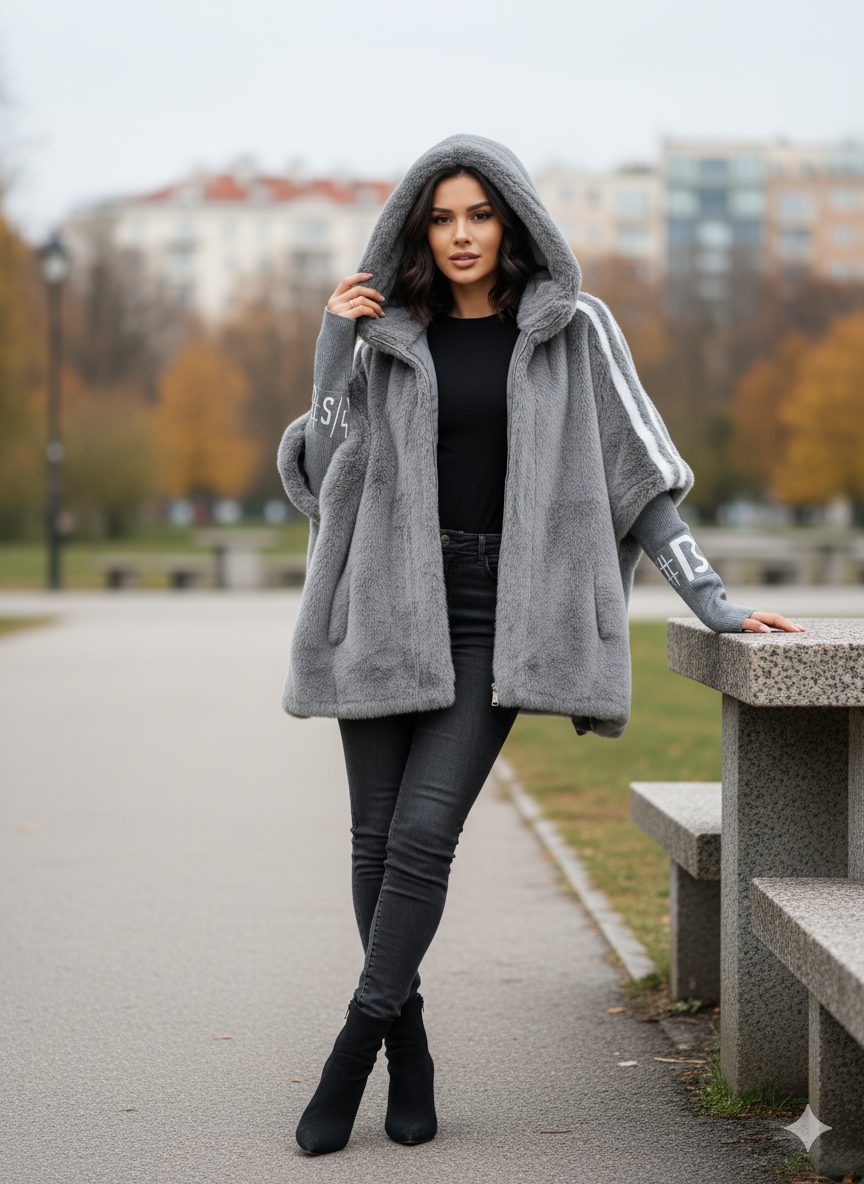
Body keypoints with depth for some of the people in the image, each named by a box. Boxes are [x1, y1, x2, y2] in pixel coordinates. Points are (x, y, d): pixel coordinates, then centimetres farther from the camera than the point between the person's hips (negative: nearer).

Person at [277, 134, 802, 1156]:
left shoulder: (573, 332, 5)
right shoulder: (387, 339, 10)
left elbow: (638, 472, 6)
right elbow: (320, 479, 6)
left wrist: (708, 598, 0)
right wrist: (332, 357, -3)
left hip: (494, 618, -2)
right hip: (389, 607, 2)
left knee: (423, 833, -13)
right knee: (378, 840, 3)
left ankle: (354, 1050, -3)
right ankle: (409, 1053, 19)